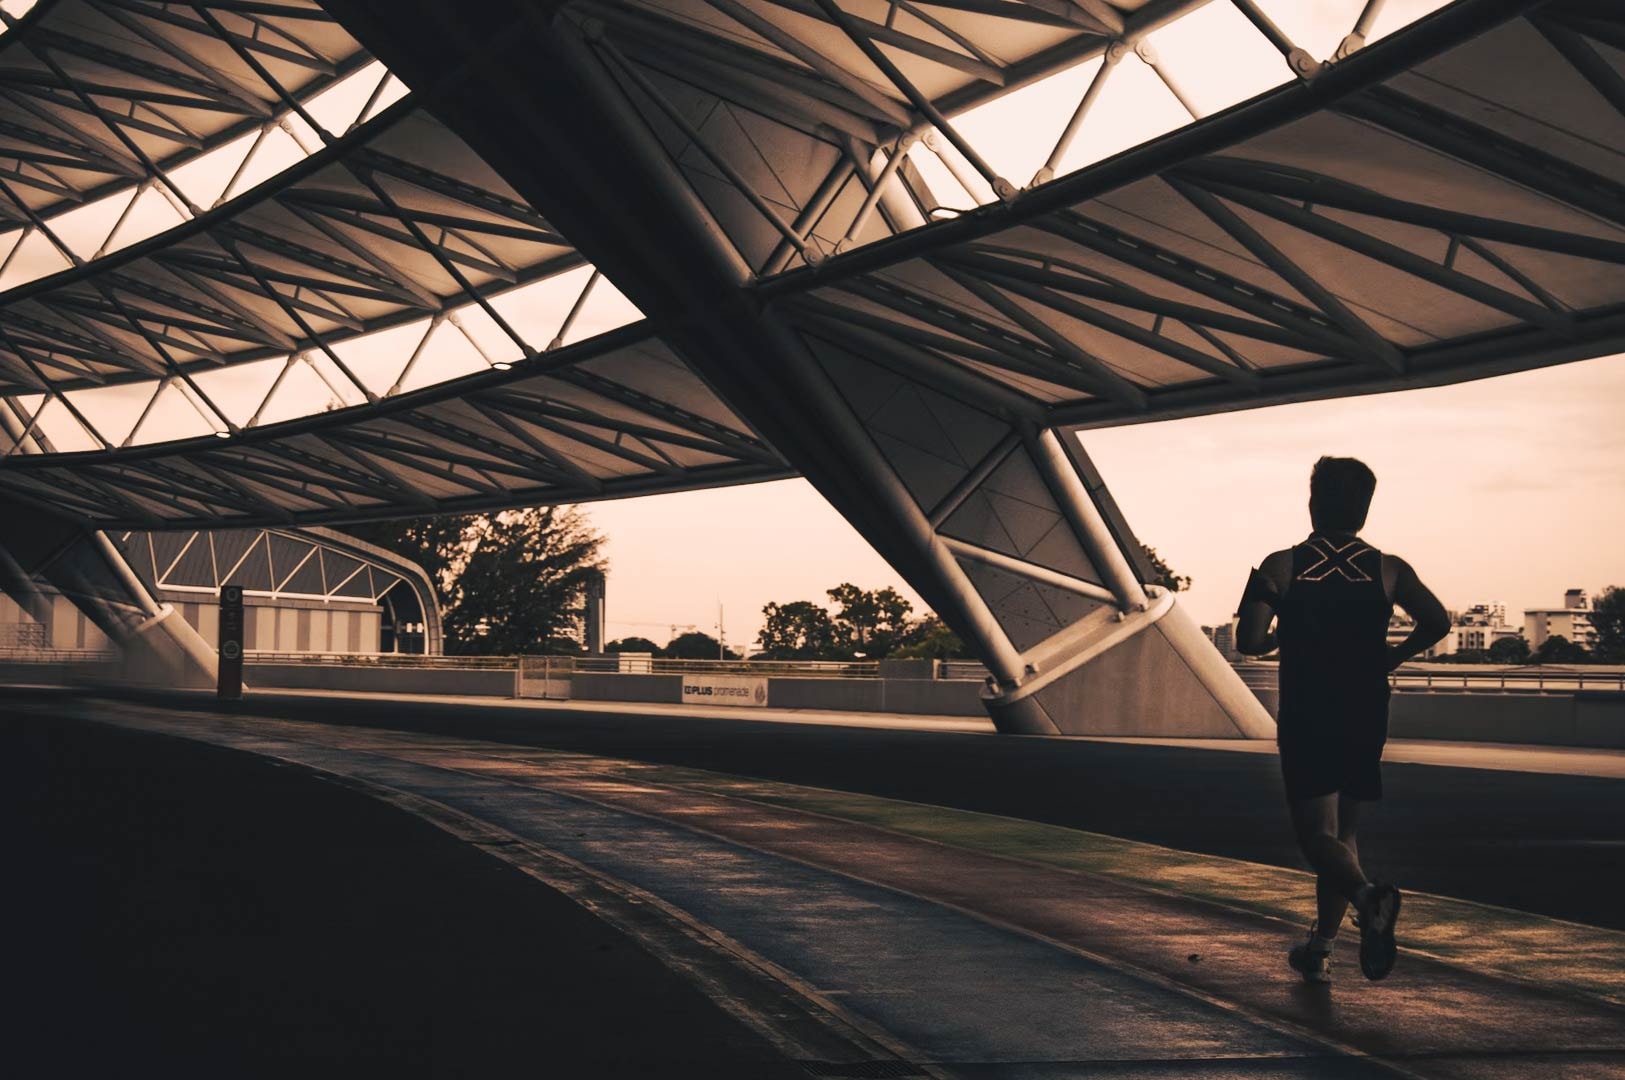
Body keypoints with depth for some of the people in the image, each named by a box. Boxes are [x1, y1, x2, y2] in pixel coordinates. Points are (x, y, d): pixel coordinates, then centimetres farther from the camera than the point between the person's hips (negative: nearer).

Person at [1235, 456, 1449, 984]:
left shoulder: (1281, 567, -5)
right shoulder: (1388, 570, 0)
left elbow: (1249, 641, -13)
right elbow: (1437, 622, -11)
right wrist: (1392, 656, 6)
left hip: (1305, 722, -3)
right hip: (1366, 721, 3)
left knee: (1318, 835, -2)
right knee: (1342, 832, 16)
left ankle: (1368, 894, -33)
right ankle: (1320, 949, 17)